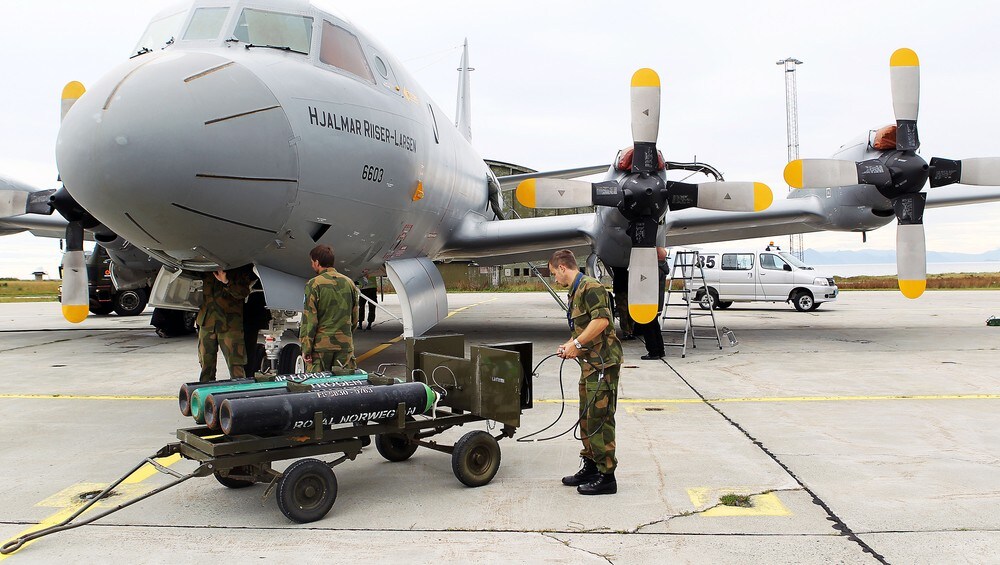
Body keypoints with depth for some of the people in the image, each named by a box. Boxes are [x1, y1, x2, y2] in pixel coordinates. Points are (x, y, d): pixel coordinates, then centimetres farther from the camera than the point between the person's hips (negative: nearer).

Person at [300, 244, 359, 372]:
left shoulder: (313, 284, -8)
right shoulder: (348, 282, 8)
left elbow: (309, 320, -10)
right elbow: (355, 317, 13)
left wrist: (306, 349, -6)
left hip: (321, 344, -4)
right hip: (345, 343, 4)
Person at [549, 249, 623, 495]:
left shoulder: (590, 287, -12)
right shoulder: (575, 291, 19)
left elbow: (602, 320, -24)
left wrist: (577, 344, -20)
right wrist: (569, 345, 14)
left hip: (603, 363, -11)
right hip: (589, 364, 11)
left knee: (599, 419, -6)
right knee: (586, 418, 16)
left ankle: (606, 476, 1)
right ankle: (590, 467, 27)